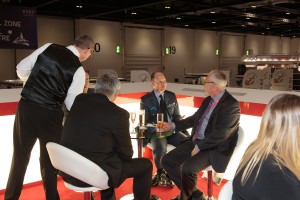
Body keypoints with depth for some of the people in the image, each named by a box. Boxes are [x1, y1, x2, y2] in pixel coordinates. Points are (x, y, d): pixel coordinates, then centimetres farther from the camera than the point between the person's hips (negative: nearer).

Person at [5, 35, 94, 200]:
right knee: (48, 159, 16)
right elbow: (71, 104, -5)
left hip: (26, 106, 3)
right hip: (49, 114, -3)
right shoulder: (78, 70, -7)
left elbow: (21, 69, 5)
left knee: (20, 155, 16)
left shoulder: (48, 47, 2)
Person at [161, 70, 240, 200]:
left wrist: (199, 147, -19)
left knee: (188, 168, -31)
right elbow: (194, 119, 24)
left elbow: (221, 134, -22)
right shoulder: (207, 100, 12)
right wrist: (173, 125, 18)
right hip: (196, 142, 9)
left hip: (214, 149, -9)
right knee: (167, 161, -1)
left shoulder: (231, 105, -15)